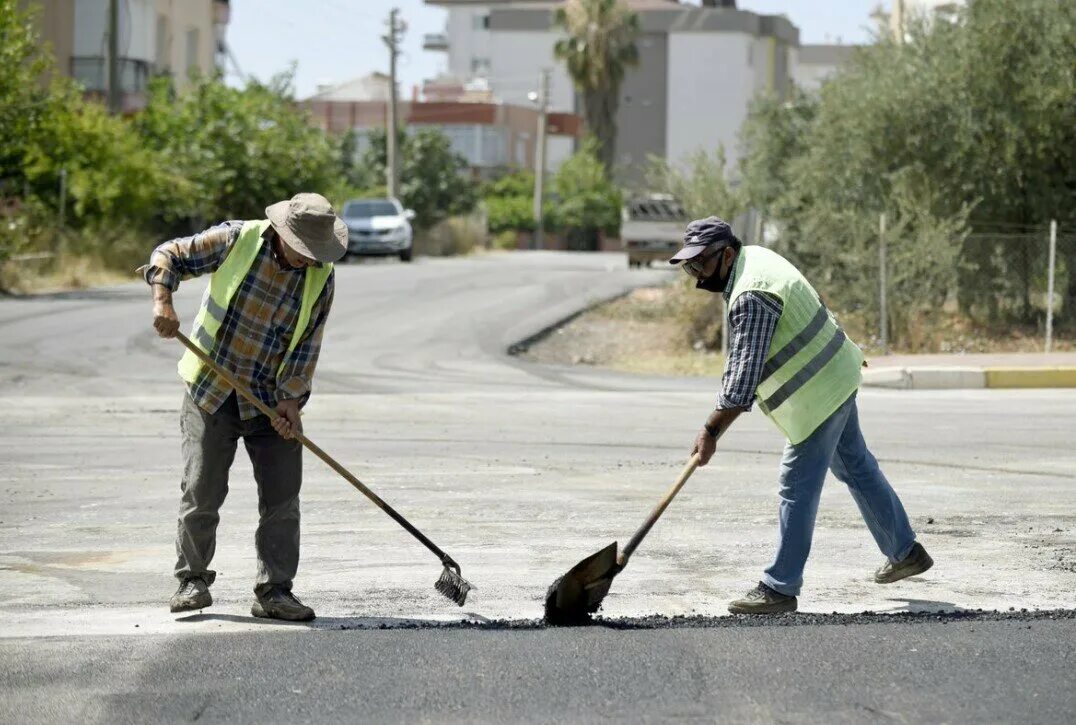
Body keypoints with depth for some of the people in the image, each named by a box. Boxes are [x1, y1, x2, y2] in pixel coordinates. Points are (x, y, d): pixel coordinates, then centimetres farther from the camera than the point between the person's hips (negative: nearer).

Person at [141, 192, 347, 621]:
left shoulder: (321, 278, -4)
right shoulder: (236, 240, -11)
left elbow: (307, 345, -2)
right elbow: (169, 256, -4)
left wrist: (291, 398, -12)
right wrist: (163, 303, -21)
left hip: (271, 401, 2)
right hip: (211, 393, -2)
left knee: (282, 496, -2)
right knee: (201, 491, -1)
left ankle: (274, 591, 5)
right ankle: (193, 580, 14)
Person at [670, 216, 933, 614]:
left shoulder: (751, 298, -27)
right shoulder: (754, 256, 6)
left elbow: (743, 377, -30)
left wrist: (711, 431, -25)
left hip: (817, 394, -11)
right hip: (838, 377, 11)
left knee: (798, 489, -6)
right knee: (856, 466, 22)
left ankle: (779, 589, -2)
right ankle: (905, 552, 34)